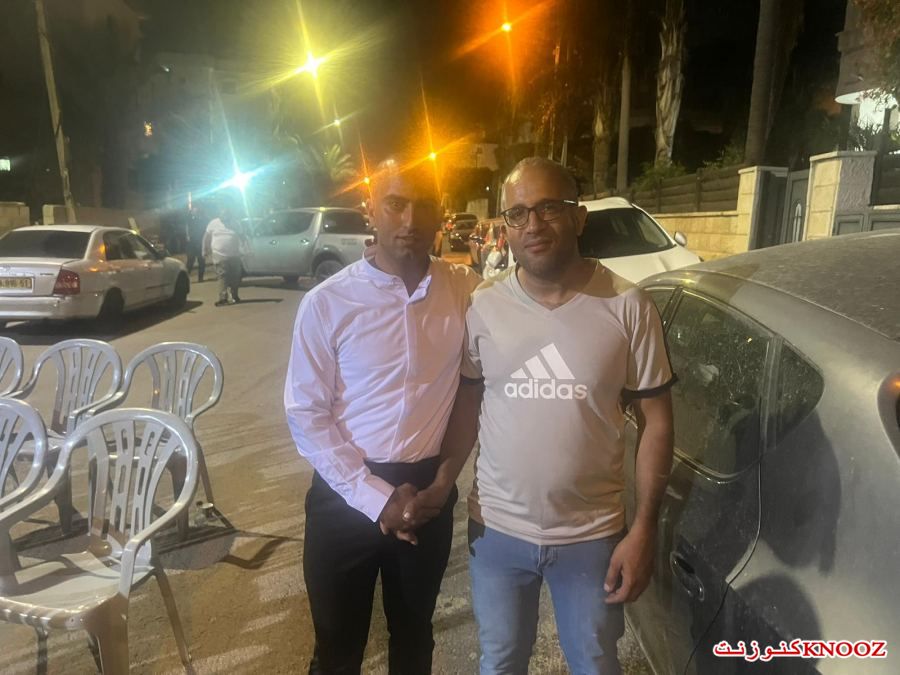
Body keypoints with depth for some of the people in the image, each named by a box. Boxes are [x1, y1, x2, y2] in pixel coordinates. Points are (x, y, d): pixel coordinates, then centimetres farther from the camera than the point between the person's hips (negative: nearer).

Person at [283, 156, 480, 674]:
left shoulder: (466, 291, -6)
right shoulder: (327, 302, -11)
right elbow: (305, 415, -9)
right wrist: (374, 496, -13)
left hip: (429, 490, 2)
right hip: (346, 495, -1)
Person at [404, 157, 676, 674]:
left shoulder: (627, 307, -12)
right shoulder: (483, 305, -7)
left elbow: (655, 419, -7)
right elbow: (469, 402, 3)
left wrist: (645, 528, -9)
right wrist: (443, 481, -8)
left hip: (593, 534, -1)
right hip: (497, 529, 2)